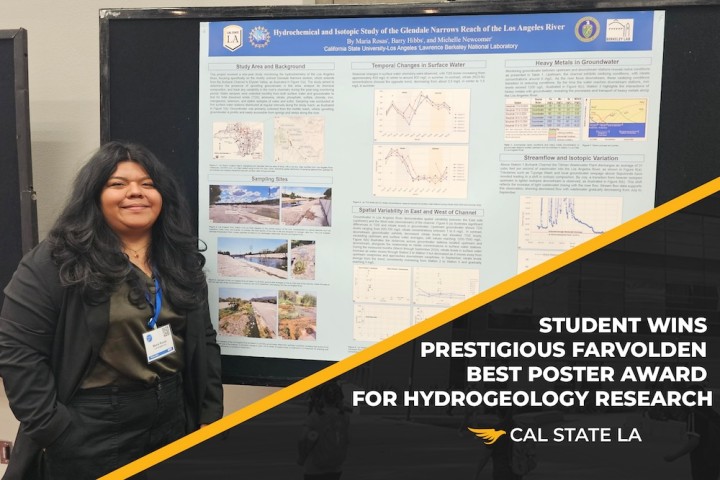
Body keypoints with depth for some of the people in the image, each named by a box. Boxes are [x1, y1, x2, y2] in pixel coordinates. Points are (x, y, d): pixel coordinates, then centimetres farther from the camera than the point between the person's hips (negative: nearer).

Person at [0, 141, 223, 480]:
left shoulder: (182, 261, 5)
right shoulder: (56, 261, -11)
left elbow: (203, 342, 8)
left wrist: (211, 417, 4)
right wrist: (54, 431, -15)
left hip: (173, 421, 5)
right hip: (90, 433, -4)